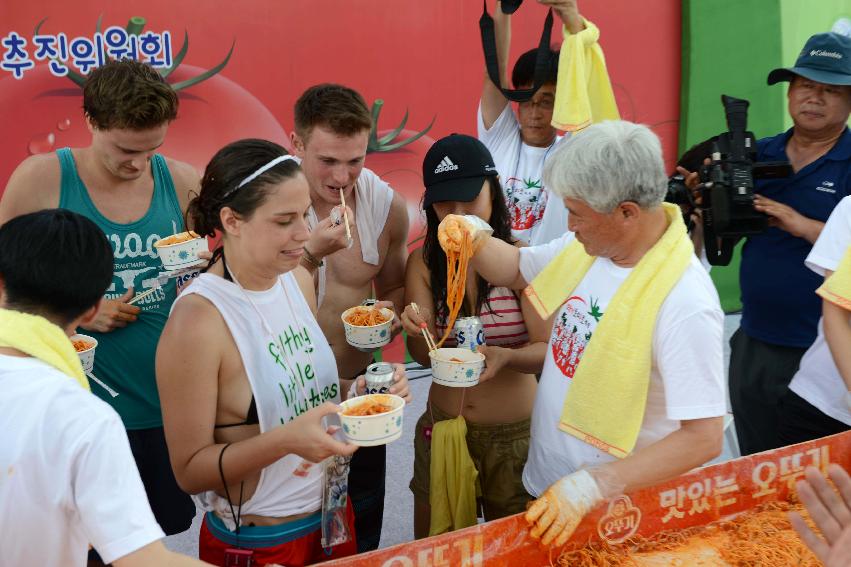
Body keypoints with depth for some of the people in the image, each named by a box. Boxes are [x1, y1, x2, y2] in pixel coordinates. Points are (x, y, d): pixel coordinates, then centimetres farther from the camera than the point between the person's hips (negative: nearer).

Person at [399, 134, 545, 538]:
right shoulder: (423, 262, -4)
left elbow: (547, 350, -15)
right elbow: (424, 356, -8)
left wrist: (506, 356, -36)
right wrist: (417, 333, -31)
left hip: (513, 433, -2)